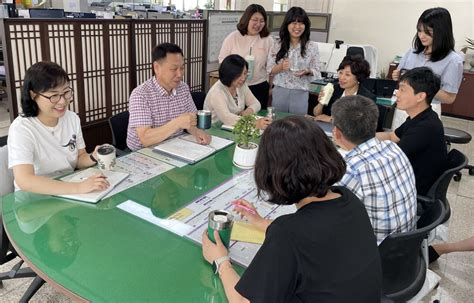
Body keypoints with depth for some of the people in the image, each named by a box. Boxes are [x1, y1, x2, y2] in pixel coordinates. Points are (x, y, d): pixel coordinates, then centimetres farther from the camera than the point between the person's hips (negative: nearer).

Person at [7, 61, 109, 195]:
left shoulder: (73, 118, 1)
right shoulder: (21, 128, -18)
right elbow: (24, 181, -30)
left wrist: (93, 158, -14)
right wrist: (78, 187, -38)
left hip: (69, 193, 5)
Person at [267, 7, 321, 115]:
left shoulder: (312, 46, -2)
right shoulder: (278, 45, 0)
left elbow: (316, 71, 1)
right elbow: (269, 70, 1)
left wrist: (307, 72, -20)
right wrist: (281, 66, -19)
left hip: (300, 93, -1)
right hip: (279, 92, 1)